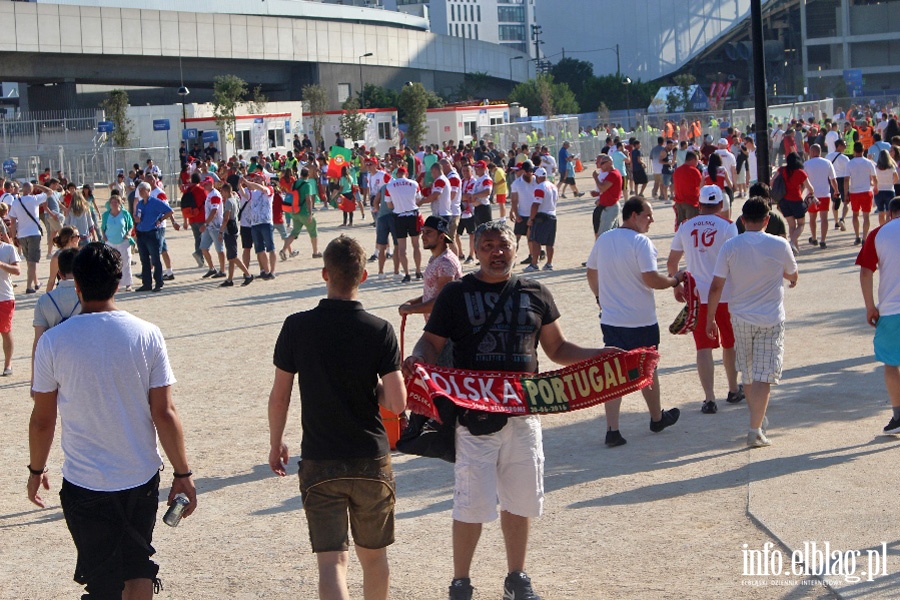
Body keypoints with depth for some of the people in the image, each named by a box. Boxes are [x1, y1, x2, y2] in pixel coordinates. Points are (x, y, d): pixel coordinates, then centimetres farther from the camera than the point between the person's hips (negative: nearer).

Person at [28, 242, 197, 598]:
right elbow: (164, 414, -7)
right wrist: (183, 474, 2)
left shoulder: (53, 342, -10)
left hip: (85, 484, -2)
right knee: (139, 568, 21)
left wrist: (36, 470, 14)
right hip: (142, 476, 2)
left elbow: (42, 420, -2)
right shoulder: (147, 335, -8)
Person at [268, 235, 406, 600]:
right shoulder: (380, 331, -9)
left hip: (319, 463, -1)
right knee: (373, 556, 18)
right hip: (372, 460, 1)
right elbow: (396, 403, -13)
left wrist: (275, 443, 16)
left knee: (332, 560, -2)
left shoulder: (297, 327, -7)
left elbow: (279, 396, 0)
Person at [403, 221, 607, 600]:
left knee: (520, 501, 11)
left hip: (523, 413, 3)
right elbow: (431, 343, 2)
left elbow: (557, 348, 15)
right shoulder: (456, 294, 1)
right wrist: (417, 359, -21)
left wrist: (601, 355, 0)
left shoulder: (535, 295, 10)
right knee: (472, 504, -4)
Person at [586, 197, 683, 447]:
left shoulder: (603, 239, 5)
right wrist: (675, 280, -5)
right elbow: (651, 279, -22)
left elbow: (591, 274, 14)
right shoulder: (641, 242, -16)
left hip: (610, 320, 5)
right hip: (641, 321, -5)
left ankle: (612, 429, -2)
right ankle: (657, 418, 34)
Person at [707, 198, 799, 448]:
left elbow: (716, 287, -6)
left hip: (740, 319, 2)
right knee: (763, 377, -2)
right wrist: (789, 277, 36)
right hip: (771, 319, -2)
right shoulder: (780, 246, -7)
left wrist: (710, 319, 4)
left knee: (748, 375, 18)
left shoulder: (730, 247, -5)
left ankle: (759, 420, 33)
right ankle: (756, 430, -9)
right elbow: (793, 275, 12)